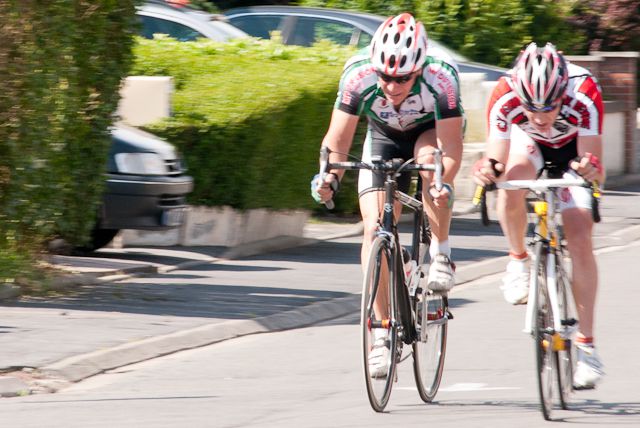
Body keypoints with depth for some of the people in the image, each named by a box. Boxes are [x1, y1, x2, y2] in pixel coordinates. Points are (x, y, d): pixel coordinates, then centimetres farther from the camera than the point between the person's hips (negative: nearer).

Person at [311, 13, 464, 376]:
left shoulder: (440, 77, -37)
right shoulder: (359, 75, -33)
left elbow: (451, 146, -37)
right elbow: (338, 140, -28)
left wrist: (444, 183, -56)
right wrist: (330, 176, -47)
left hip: (431, 132, -2)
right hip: (384, 139, 2)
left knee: (429, 158, -38)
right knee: (374, 228, -12)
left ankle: (442, 254, -16)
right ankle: (383, 335, -5)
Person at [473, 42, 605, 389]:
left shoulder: (584, 94, -39)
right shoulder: (505, 97, -37)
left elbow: (594, 166, -37)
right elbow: (498, 160, -37)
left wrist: (590, 169, -59)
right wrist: (488, 169, -59)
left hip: (573, 148, -1)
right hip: (527, 142, 1)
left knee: (580, 241, -14)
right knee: (512, 186, -33)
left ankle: (586, 344, -4)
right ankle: (518, 260, -5)